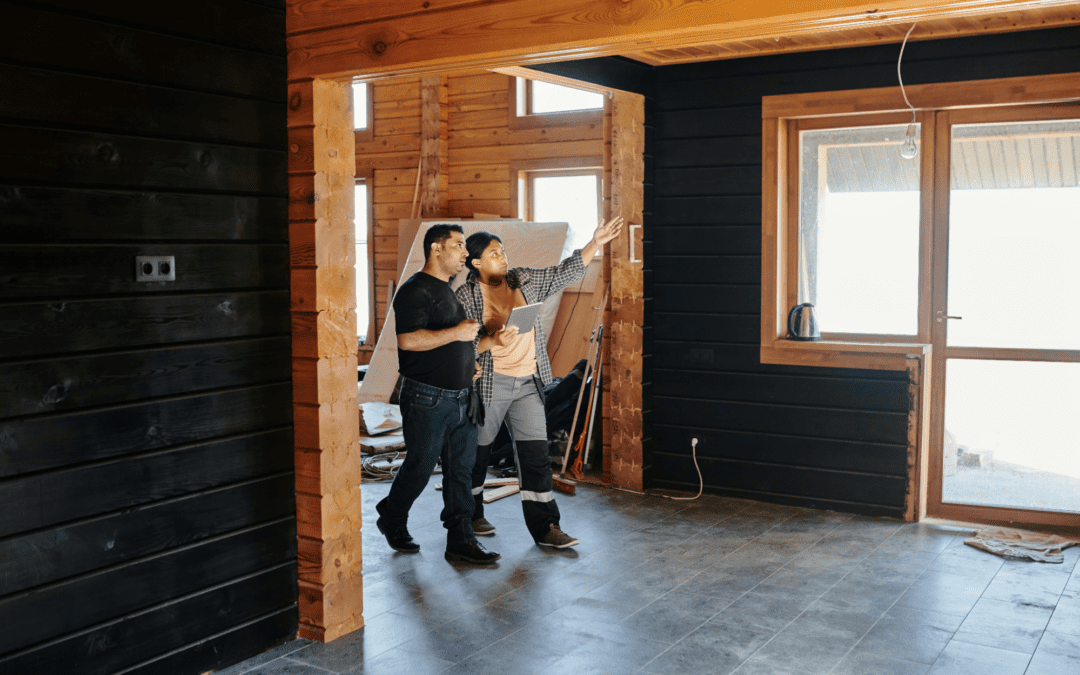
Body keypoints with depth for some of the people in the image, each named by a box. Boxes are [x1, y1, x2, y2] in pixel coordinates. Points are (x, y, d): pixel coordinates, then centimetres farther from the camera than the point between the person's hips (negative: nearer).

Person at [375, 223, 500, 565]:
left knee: (461, 469, 7)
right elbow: (408, 340, -25)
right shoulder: (416, 290, -13)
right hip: (427, 398, -8)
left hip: (461, 396, 8)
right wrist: (456, 333, -24)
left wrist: (470, 355, 14)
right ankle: (391, 520, 28)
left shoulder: (454, 290, 17)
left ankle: (461, 540, 12)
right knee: (420, 466, 3)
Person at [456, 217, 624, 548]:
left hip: (527, 383, 4)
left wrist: (595, 243, 0)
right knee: (477, 451, 10)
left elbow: (565, 272, 8)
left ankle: (544, 527, 4)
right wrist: (492, 340, -26)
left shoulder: (524, 281, 8)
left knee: (536, 453, 0)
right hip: (488, 383, -4)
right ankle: (471, 515, 31)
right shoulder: (466, 296, -6)